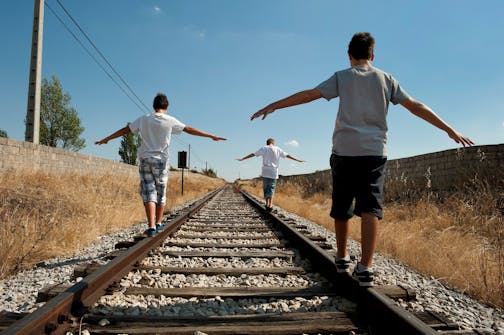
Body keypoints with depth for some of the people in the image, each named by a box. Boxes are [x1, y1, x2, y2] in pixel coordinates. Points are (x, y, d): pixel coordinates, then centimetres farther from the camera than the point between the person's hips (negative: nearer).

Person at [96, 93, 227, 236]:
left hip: (145, 160, 1)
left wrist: (106, 139, 27)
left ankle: (151, 227, -11)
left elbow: (125, 130, 13)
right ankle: (158, 224, 21)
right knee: (161, 193, 11)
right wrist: (212, 136, 6)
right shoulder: (170, 121, -3)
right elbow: (190, 130, -1)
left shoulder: (144, 119, 4)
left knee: (148, 193, -1)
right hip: (161, 160, -1)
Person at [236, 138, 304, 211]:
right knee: (272, 188, 4)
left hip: (265, 172, -1)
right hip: (274, 172, 1)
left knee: (265, 188, 9)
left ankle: (267, 204, 3)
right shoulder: (278, 149, 9)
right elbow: (287, 155, 15)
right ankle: (270, 204, -8)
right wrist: (298, 160, 24)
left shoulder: (264, 148, 4)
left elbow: (253, 154, -1)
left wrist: (242, 159, 1)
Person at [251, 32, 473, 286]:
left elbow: (309, 95, -3)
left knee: (341, 208, 11)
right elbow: (416, 106, 12)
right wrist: (450, 130, 18)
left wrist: (273, 106, -1)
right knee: (370, 208, -5)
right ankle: (365, 267, -14)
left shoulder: (342, 77, 8)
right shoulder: (385, 79, 14)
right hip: (374, 151, 1)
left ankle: (342, 258, 25)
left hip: (345, 150, -1)